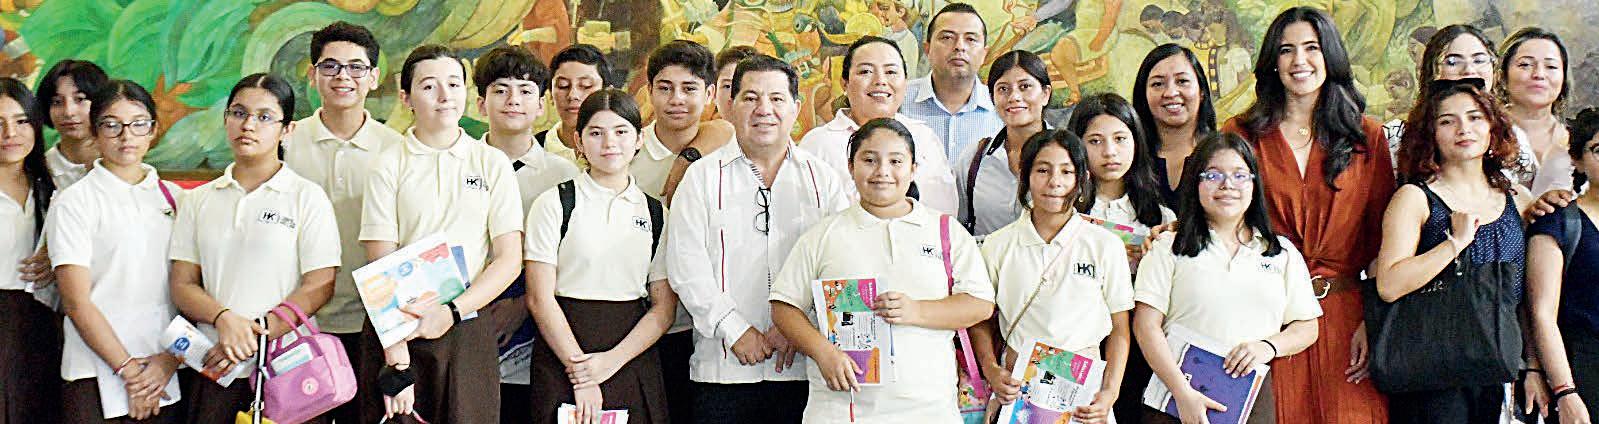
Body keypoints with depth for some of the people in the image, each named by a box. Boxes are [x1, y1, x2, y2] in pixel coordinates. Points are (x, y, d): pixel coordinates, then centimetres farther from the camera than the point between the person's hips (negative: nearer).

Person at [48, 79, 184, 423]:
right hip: (99, 377, -3)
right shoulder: (75, 202, -1)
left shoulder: (174, 197, 10)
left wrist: (171, 360, -6)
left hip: (168, 376, 3)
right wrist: (128, 369, -9)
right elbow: (76, 302, -6)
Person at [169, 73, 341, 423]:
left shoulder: (307, 197, 2)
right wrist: (224, 319, -15)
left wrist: (255, 335, -16)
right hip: (213, 368, 3)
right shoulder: (198, 201, 12)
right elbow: (182, 285, 6)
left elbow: (319, 286, -6)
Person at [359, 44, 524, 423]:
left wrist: (453, 311, -12)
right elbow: (381, 264, -3)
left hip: (469, 331, 1)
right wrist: (396, 359, -12)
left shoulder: (492, 163, 7)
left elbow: (510, 260, 2)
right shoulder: (389, 165, 3)